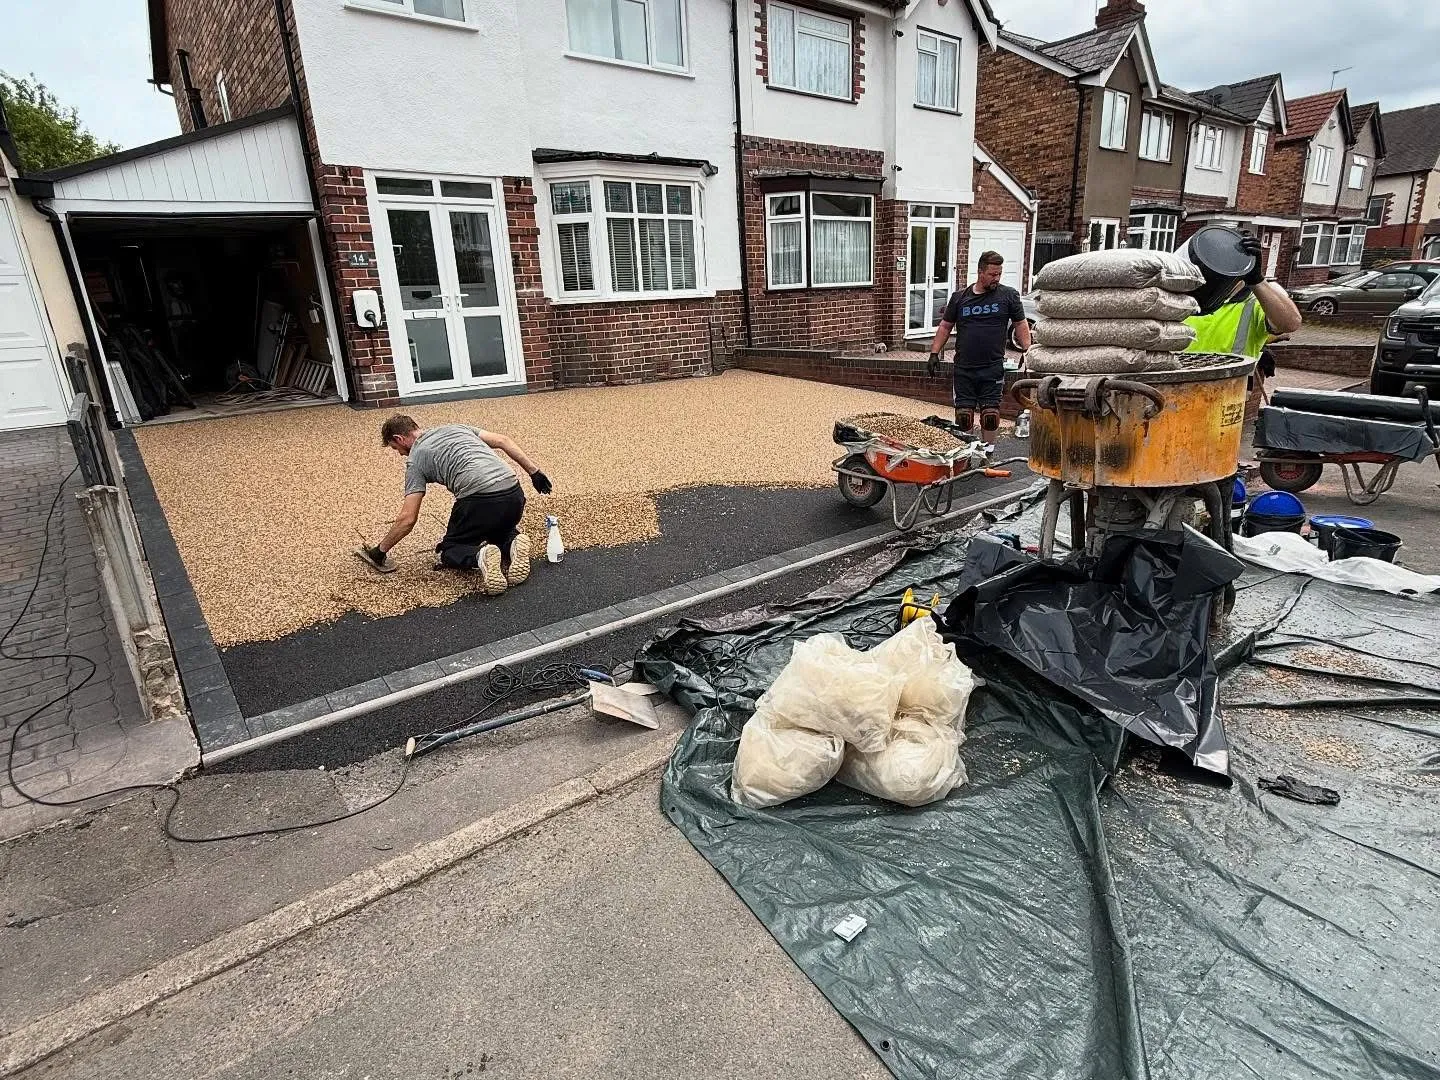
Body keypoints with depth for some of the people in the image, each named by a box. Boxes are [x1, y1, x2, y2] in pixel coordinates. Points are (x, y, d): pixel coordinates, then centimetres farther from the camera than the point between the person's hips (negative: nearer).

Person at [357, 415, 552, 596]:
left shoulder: (415, 458, 13)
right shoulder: (455, 427, 28)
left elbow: (407, 519, 6)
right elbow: (504, 441, 17)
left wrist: (380, 551, 19)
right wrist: (534, 472, 19)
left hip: (479, 500, -5)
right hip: (514, 494, 5)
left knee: (450, 550, 21)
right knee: (502, 531, 36)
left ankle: (480, 556, -14)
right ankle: (513, 544, -1)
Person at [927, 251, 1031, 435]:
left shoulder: (1009, 295, 4)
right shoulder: (960, 297, 7)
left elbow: (1021, 325, 8)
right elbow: (945, 326, 14)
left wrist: (1027, 351, -2)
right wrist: (934, 353, 7)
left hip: (993, 369, -1)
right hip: (964, 369, 1)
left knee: (990, 415, 0)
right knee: (963, 415, 2)